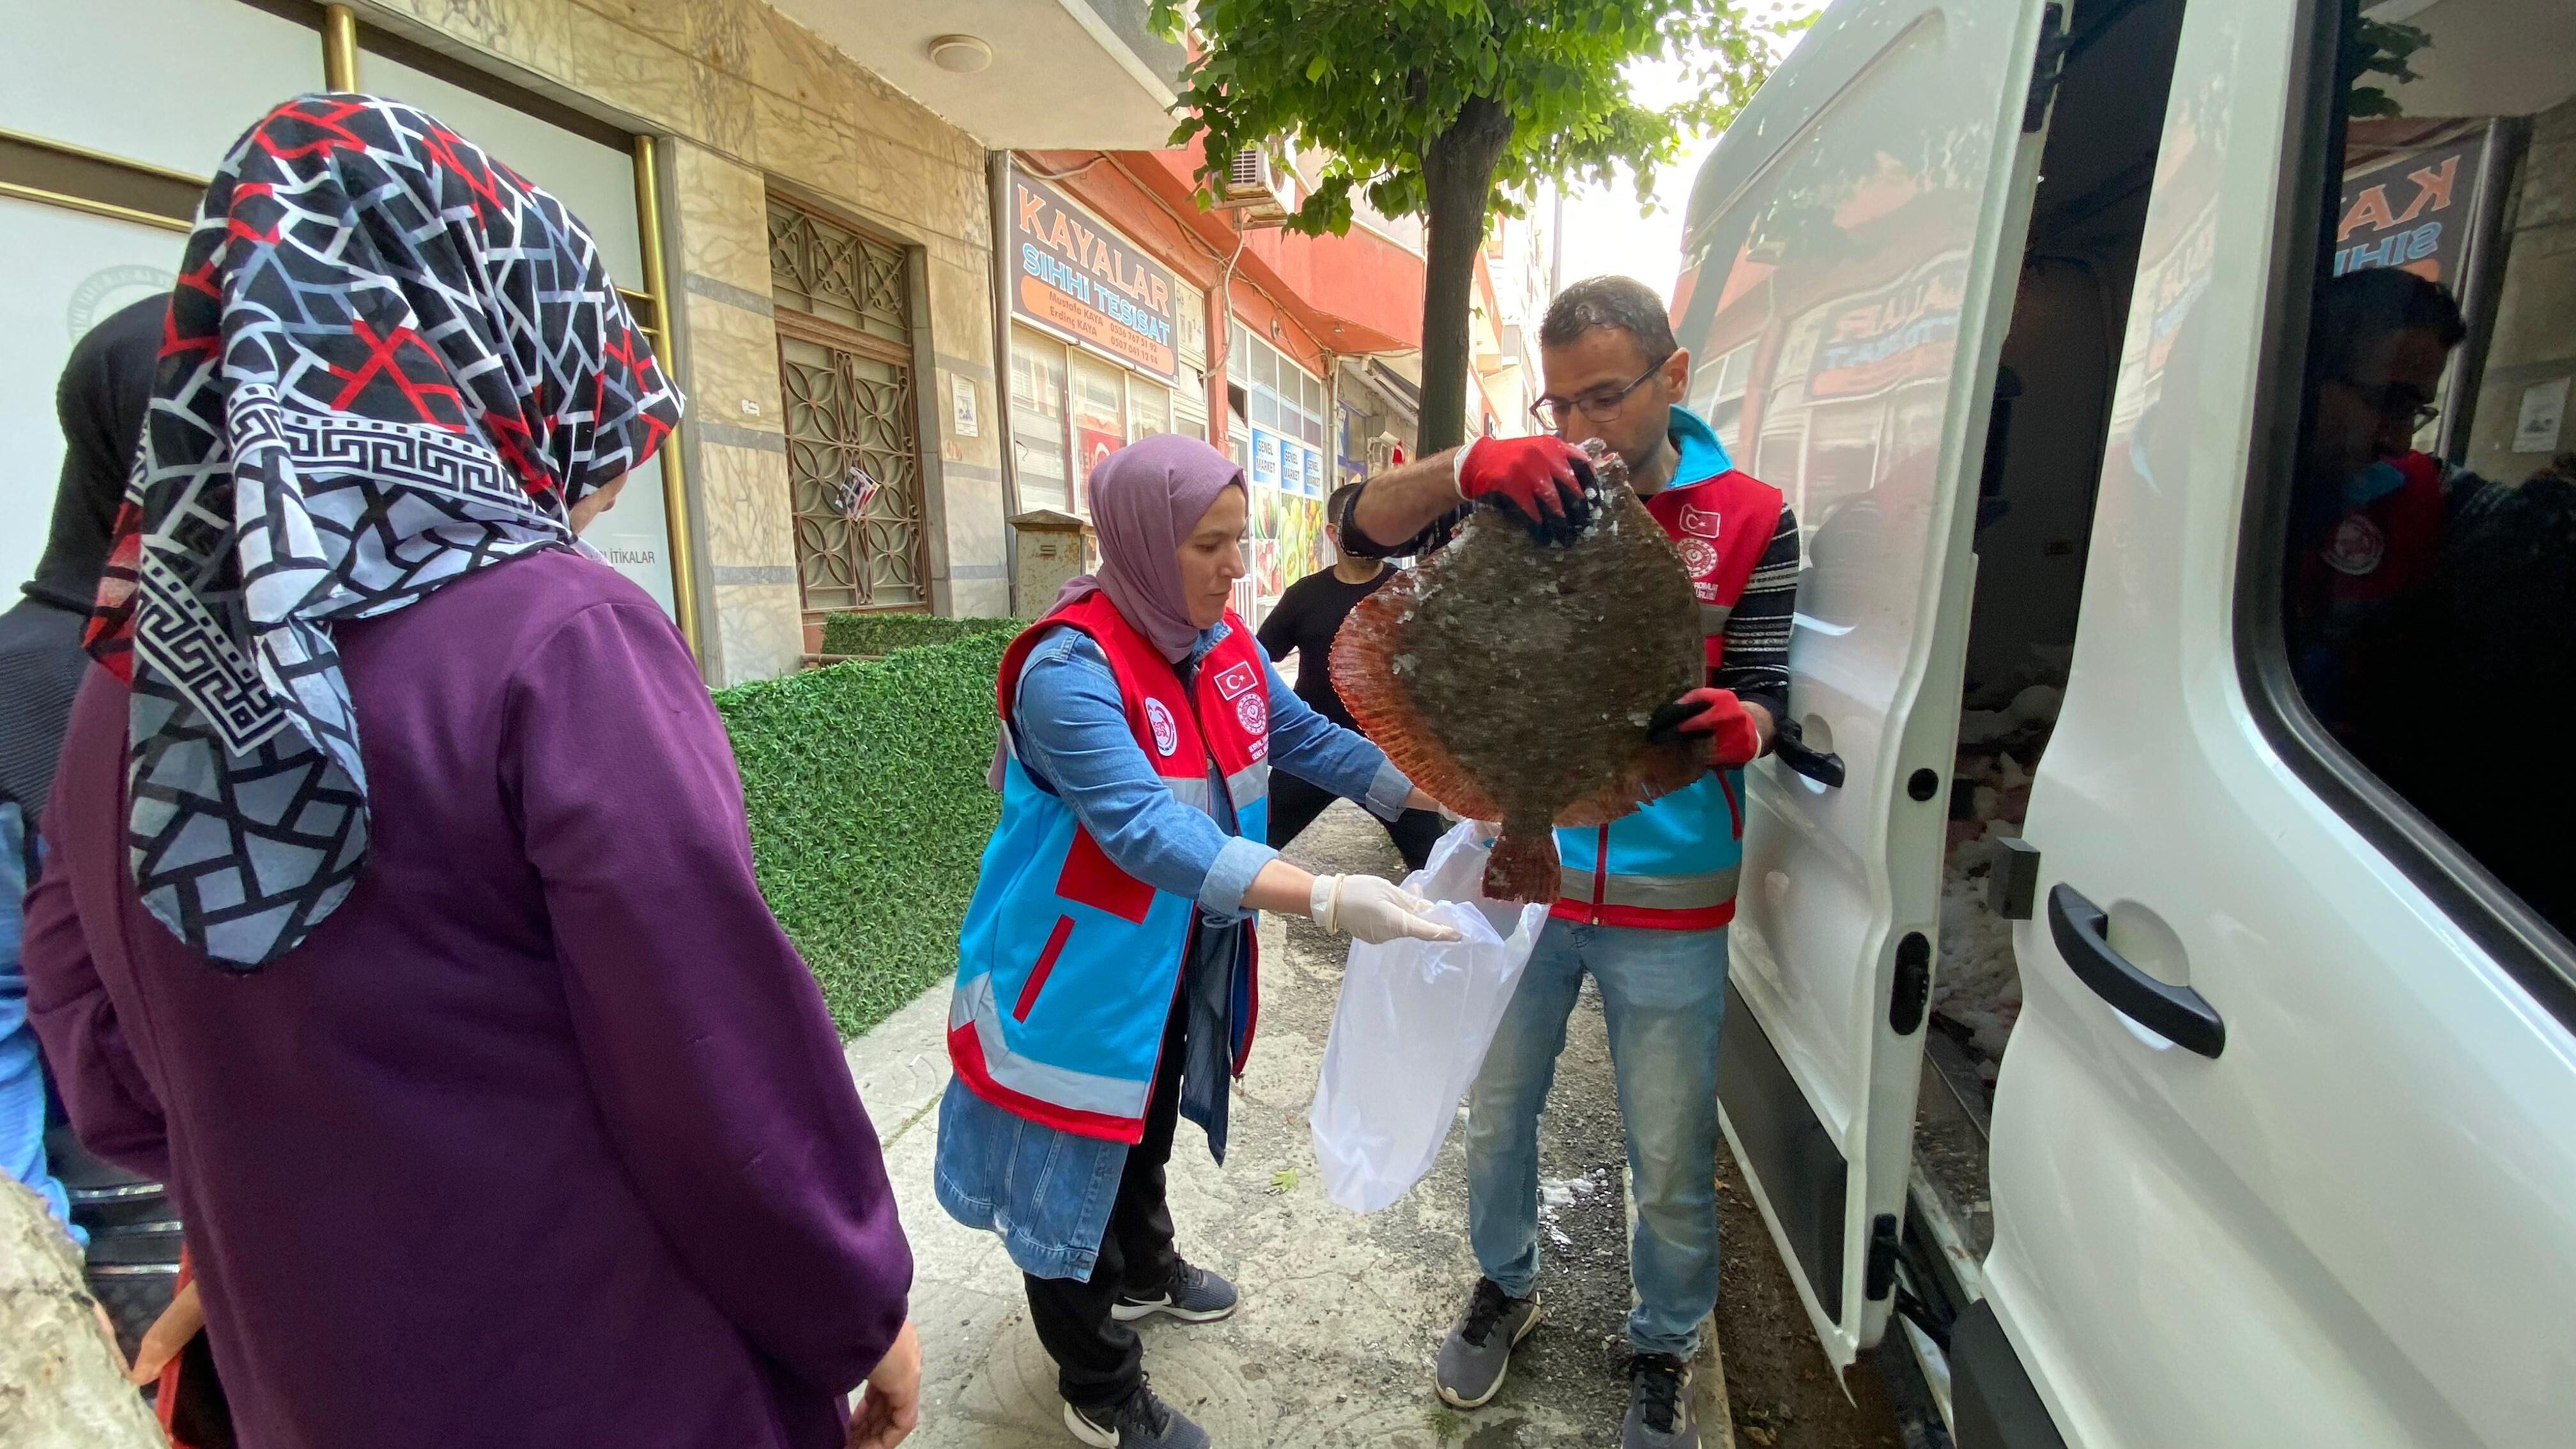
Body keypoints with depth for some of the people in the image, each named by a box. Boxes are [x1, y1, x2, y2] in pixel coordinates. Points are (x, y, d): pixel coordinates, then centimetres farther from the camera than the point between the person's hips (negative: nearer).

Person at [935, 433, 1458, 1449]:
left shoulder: (1223, 642, -4)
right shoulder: (1070, 671, -29)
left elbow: (1306, 737, 5)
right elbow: (1150, 833, -38)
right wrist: (1328, 900, -45)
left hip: (1182, 961, 8)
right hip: (1081, 963, -7)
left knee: (1148, 1131, 30)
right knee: (1076, 1166, 12)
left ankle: (1146, 1272, 57)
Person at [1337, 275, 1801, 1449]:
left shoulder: (1750, 522, -4)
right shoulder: (1526, 493, -2)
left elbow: (1760, 693, -3)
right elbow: (1366, 527, -14)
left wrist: (1736, 724, -28)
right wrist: (1470, 466, -33)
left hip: (1667, 904, -1)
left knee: (1670, 1162, 13)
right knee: (1498, 1117, 20)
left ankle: (1663, 1351, 42)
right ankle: (1505, 1287, 48)